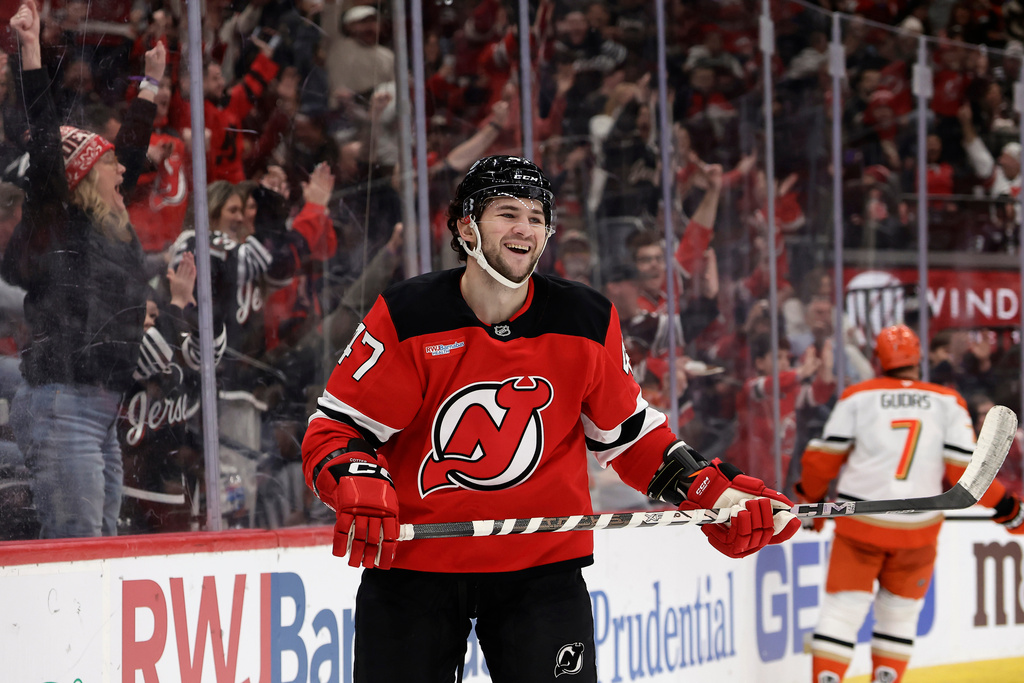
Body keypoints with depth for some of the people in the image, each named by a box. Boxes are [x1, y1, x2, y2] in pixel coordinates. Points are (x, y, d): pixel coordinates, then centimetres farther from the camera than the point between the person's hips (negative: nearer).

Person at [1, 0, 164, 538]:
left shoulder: (112, 227, 17)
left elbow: (132, 151, 32)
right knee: (74, 550, -14)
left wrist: (151, 82, 41)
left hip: (102, 414, 9)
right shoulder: (57, 227, -4)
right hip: (63, 408, -9)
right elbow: (45, 147, -13)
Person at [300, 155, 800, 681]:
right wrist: (356, 487, -28)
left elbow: (630, 434, 9)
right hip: (410, 563, -1)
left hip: (542, 564, 1)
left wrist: (719, 496, -2)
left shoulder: (587, 322, -2)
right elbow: (334, 429, -7)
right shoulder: (406, 317, -9)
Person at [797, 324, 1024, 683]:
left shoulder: (857, 396, 0)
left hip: (859, 524, -1)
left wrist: (810, 499, 21)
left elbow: (822, 459, 2)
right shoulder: (948, 402, 1)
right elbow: (965, 470, -3)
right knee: (899, 613, 17)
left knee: (843, 609, 2)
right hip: (916, 530, 1)